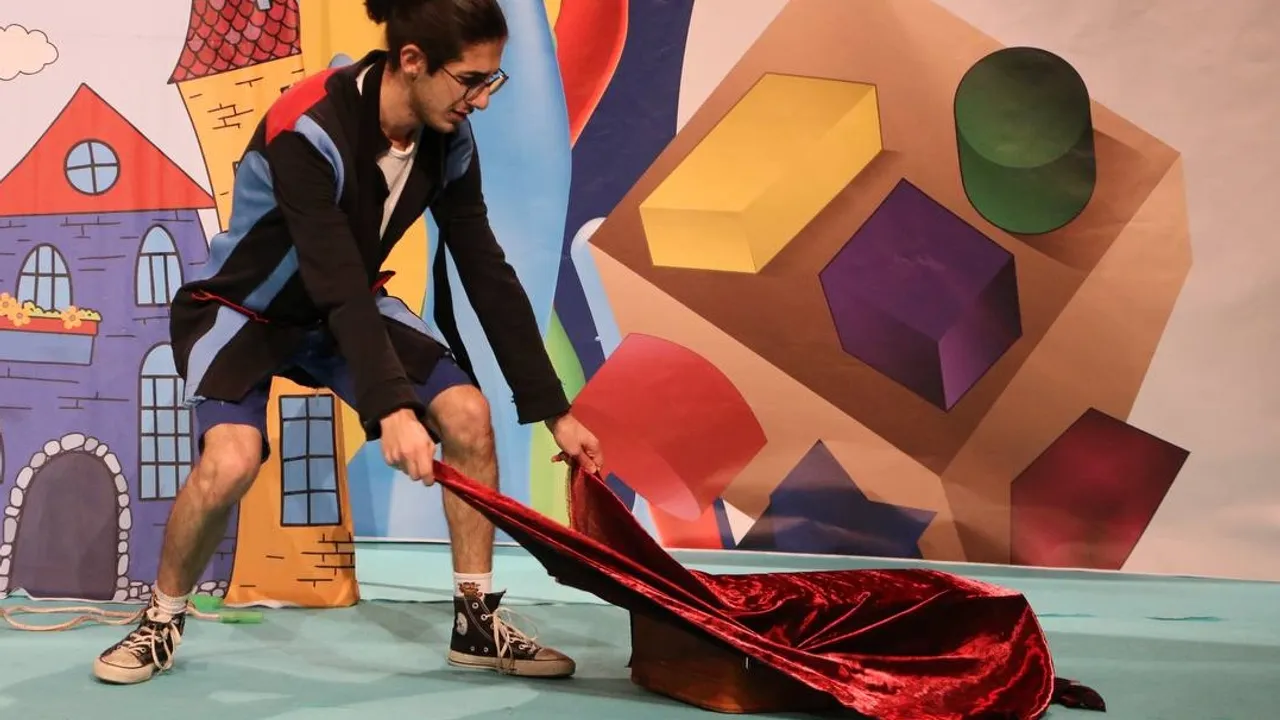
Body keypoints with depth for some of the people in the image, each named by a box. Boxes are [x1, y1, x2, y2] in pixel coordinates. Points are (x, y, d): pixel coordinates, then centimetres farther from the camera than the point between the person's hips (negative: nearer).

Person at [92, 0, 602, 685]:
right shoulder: (309, 131, -33)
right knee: (231, 460, -29)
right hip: (245, 307, -5)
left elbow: (487, 272, -12)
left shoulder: (449, 140, -14)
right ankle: (162, 620, 1)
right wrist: (392, 407, -45)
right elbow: (336, 284, -37)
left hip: (350, 305, 6)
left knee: (467, 413, -13)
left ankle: (478, 621, 2)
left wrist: (553, 411, -13)